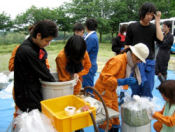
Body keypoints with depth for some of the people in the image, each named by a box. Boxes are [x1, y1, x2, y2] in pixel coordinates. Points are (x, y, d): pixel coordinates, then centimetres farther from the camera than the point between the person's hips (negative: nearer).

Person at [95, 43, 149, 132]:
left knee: (115, 118, 15)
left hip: (112, 91, 9)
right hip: (103, 91, -8)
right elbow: (105, 77, -29)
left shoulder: (130, 63, 5)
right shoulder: (118, 60, -23)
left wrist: (134, 81, -7)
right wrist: (123, 81, -35)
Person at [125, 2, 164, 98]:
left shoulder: (154, 28, 6)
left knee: (148, 88, 8)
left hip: (150, 62, 2)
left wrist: (157, 22, -8)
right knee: (135, 88, 7)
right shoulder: (132, 27, 2)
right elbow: (127, 45, 4)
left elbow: (160, 39, -12)